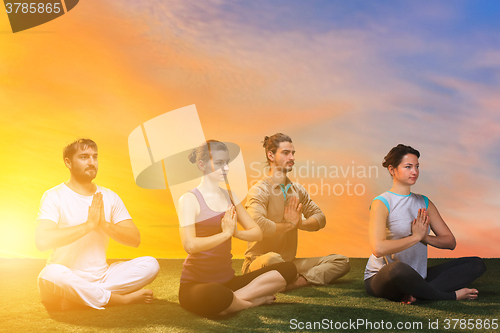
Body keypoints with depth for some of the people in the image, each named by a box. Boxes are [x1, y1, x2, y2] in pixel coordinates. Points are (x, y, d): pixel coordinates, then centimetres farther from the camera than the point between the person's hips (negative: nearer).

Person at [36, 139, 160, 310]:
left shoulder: (109, 197, 10)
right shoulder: (54, 196, -4)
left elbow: (135, 239, 4)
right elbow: (42, 241, -22)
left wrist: (104, 224, -13)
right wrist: (89, 223, -19)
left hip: (102, 276, 5)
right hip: (69, 277, -4)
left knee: (150, 264, -15)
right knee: (52, 274, -38)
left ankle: (74, 298, -20)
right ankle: (123, 299, -21)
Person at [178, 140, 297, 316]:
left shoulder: (229, 196, 12)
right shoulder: (189, 199, -8)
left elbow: (257, 233, 8)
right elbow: (190, 245, -22)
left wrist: (235, 232, -12)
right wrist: (225, 233, -15)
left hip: (227, 281, 7)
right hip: (195, 284, -6)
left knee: (288, 270, -5)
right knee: (216, 295, -43)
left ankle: (236, 298, -16)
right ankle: (252, 300, -10)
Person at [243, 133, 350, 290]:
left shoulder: (297, 190, 14)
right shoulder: (259, 191, -10)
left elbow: (320, 217, 11)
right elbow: (259, 226, -28)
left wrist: (299, 223, -11)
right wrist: (290, 225, -11)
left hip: (290, 262, 8)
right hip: (257, 263, -7)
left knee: (342, 262, -7)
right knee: (272, 259, -43)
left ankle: (296, 282, -26)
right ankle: (303, 279, -14)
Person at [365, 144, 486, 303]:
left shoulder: (424, 203, 13)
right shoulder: (381, 203, -8)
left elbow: (450, 242, 9)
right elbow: (378, 248, -23)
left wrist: (425, 237, -11)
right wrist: (416, 236, -16)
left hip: (417, 277, 7)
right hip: (381, 278, -7)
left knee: (476, 264, -4)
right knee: (398, 268, -43)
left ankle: (416, 294, -24)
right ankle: (451, 295, -17)